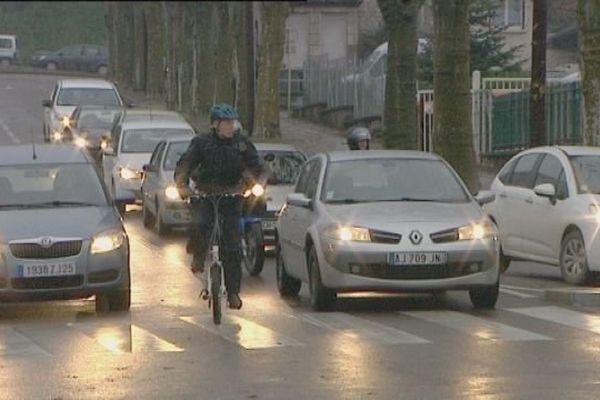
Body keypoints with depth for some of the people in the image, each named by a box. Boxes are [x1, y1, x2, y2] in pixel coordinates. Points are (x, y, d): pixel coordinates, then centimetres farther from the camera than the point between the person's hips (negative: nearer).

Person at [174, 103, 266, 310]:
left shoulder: (242, 142, 1)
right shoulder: (201, 143, -3)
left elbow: (257, 167, 0)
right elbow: (183, 166, -8)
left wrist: (259, 183, -21)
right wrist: (182, 186, -27)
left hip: (231, 195, 1)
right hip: (204, 196, -1)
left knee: (232, 246, -5)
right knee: (199, 226, -30)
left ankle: (233, 291, 4)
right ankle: (199, 256, 3)